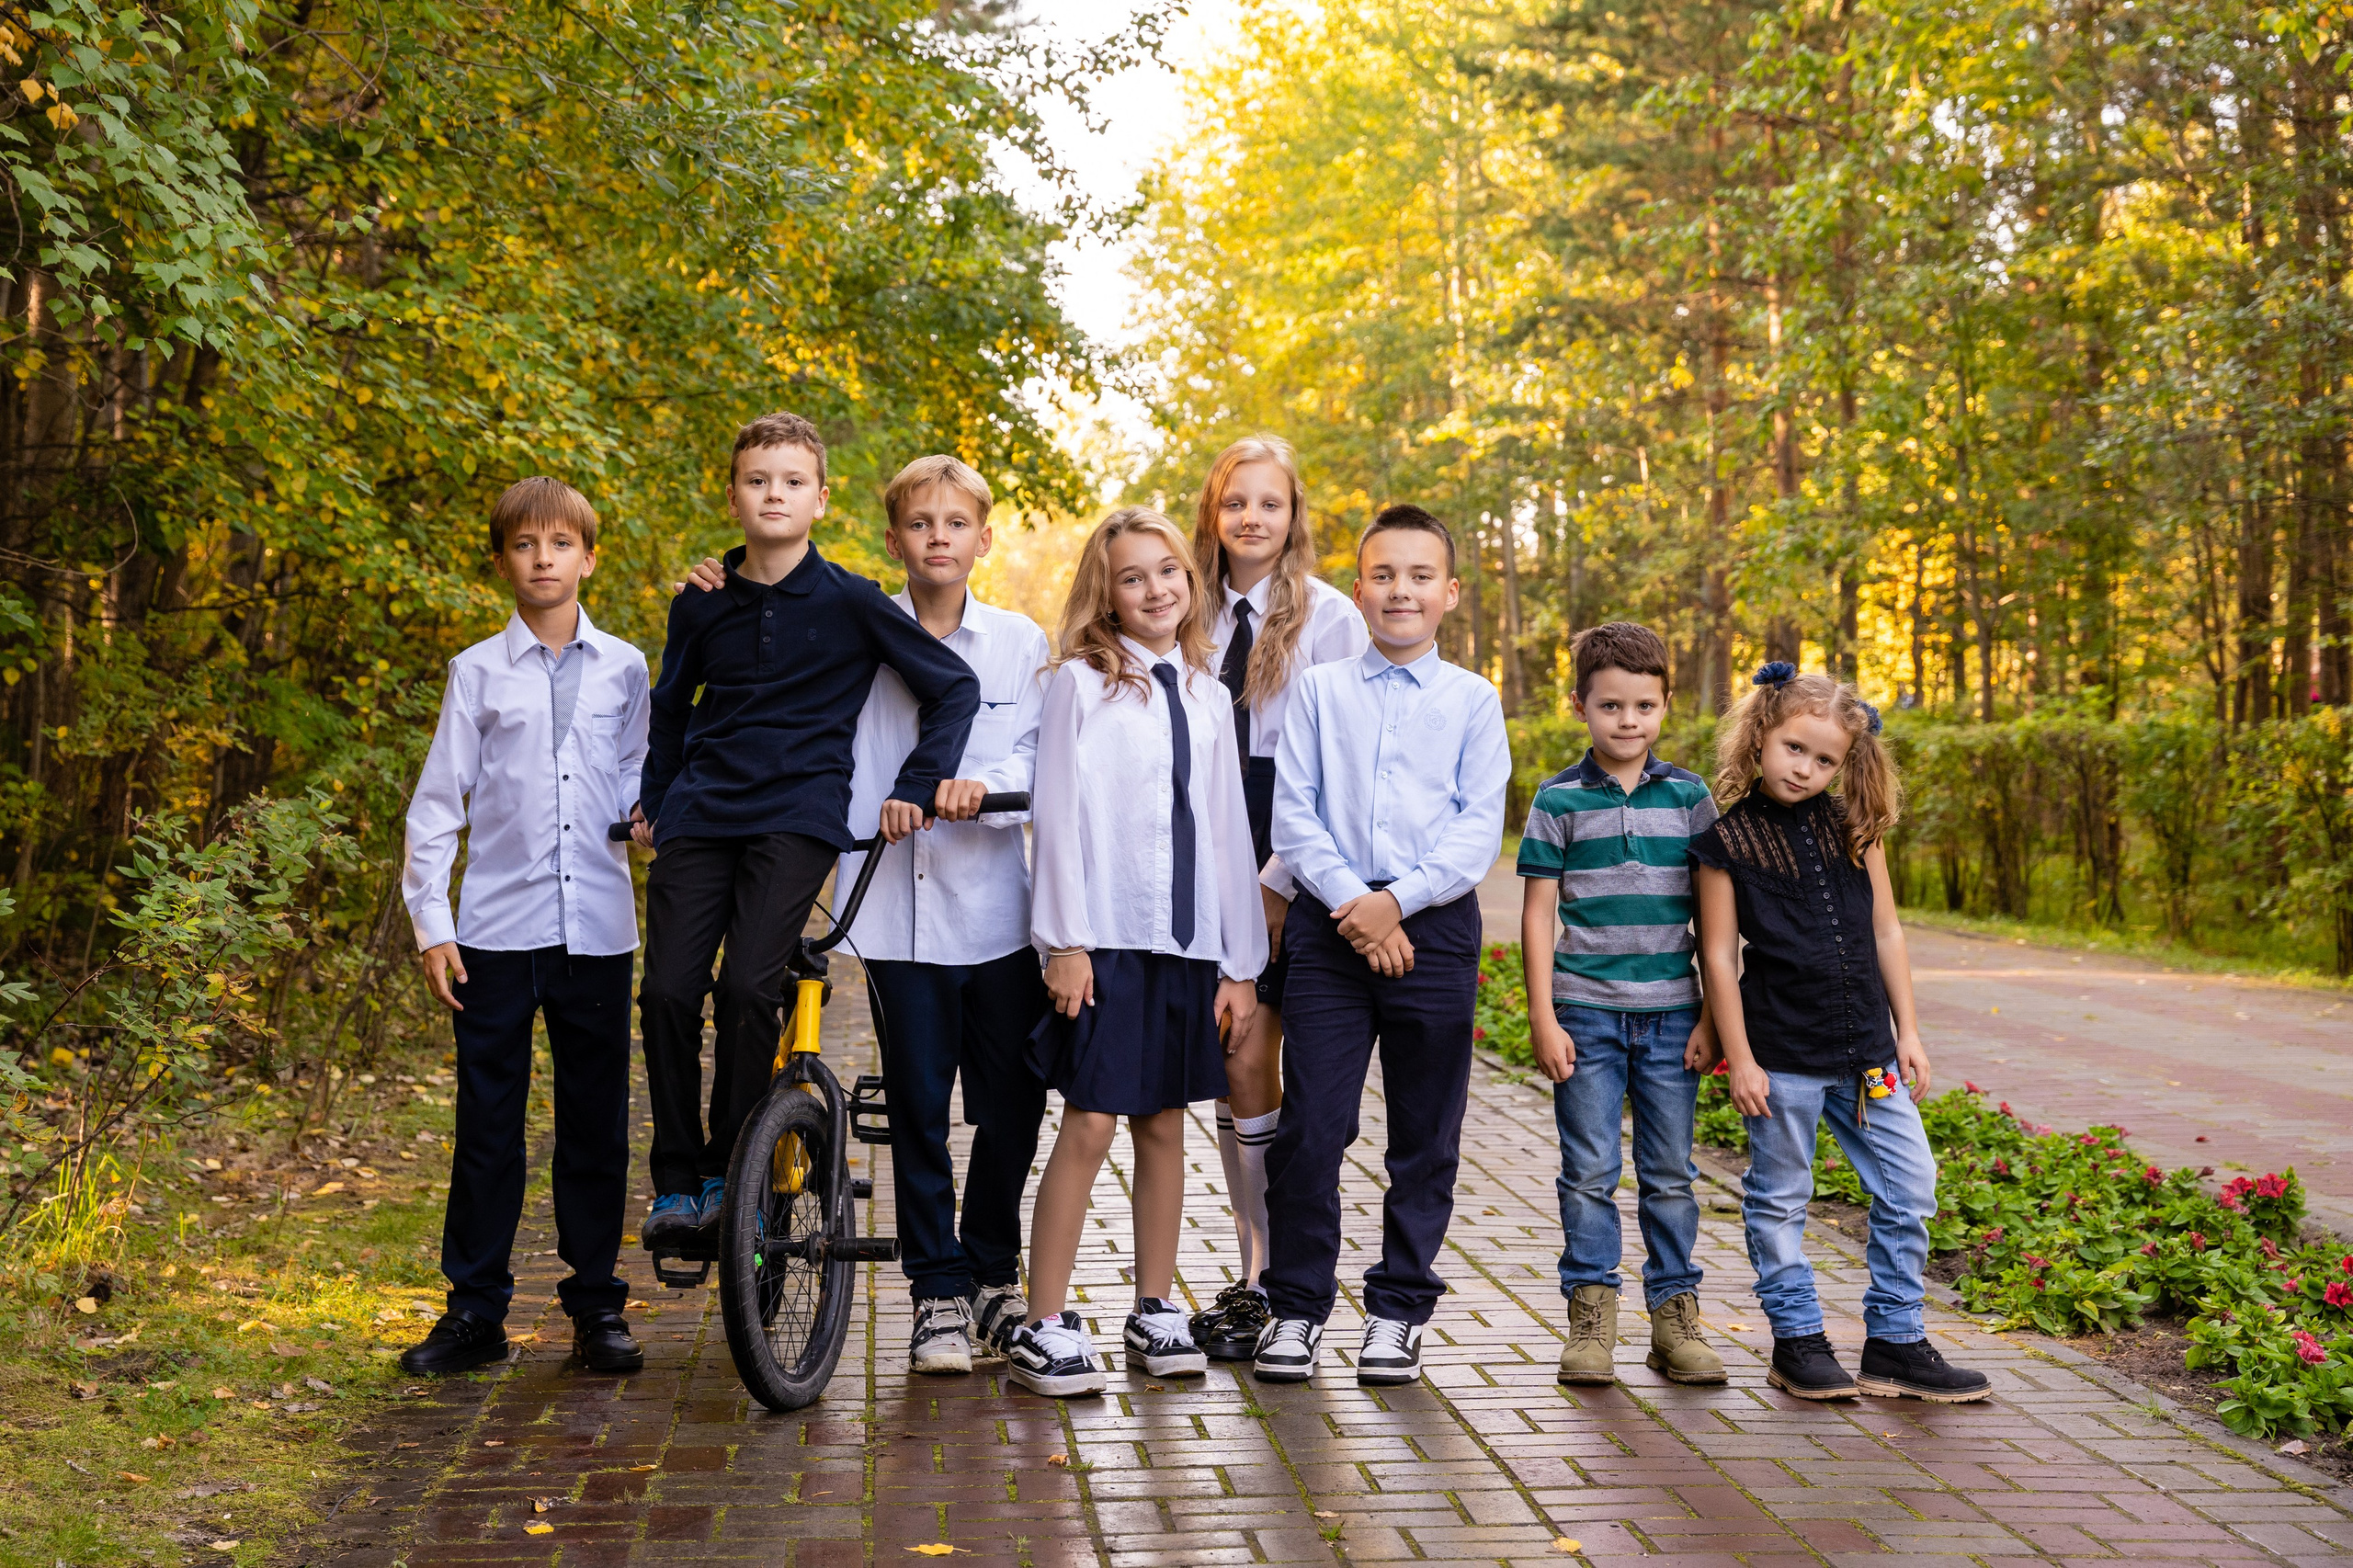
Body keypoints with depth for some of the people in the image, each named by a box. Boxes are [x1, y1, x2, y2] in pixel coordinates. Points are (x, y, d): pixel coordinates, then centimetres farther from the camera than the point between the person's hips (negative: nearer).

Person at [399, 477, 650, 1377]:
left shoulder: (623, 668, 8)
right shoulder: (478, 671, 4)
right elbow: (438, 801, 5)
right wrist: (429, 924, -1)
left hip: (597, 925, 1)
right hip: (498, 929, -1)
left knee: (596, 1126, 6)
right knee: (487, 1125, 3)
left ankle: (597, 1305, 17)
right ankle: (475, 1311, 13)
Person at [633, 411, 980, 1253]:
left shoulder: (850, 601, -1)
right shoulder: (701, 605, 10)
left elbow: (955, 686, 0)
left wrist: (915, 788, -6)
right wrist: (651, 797, 19)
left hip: (796, 815, -3)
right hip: (699, 815, 3)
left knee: (749, 988, -20)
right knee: (667, 992, -9)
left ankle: (727, 1172, -3)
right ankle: (675, 1179, 6)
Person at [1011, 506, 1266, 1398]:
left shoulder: (1207, 694, 14)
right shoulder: (1082, 682, 1)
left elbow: (1228, 829, 14)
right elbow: (1059, 813, -4)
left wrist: (1241, 962, 10)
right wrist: (1066, 940, -11)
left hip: (1191, 941, 5)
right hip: (1107, 940, -4)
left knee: (1165, 1124, 9)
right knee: (1090, 1126, -7)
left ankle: (1155, 1312, 20)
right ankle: (1046, 1326, 1)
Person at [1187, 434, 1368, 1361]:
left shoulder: (1329, 617, -2)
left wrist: (1279, 879, -12)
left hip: (1291, 871, -5)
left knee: (1250, 1059, -9)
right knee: (1228, 1067, 5)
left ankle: (1276, 1282, 2)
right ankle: (1252, 1274, 15)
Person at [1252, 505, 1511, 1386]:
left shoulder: (1474, 701, 7)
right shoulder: (1318, 691, 8)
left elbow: (1479, 826, -1)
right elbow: (1292, 812, 1)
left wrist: (1397, 900, -13)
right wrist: (1350, 902, -12)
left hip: (1433, 926, 0)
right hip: (1328, 926, 0)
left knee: (1426, 1138, 6)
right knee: (1309, 1127, -2)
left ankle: (1397, 1312, 19)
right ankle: (1296, 1307, 11)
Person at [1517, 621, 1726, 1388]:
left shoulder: (1690, 797, 5)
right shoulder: (1560, 800, 0)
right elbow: (1539, 912, 1)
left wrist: (1712, 1017, 2)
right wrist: (1543, 1017, -5)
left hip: (1671, 1015, 2)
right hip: (1587, 1013, -1)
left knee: (1670, 1174, 8)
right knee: (1589, 1171, 2)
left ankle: (1675, 1315, 17)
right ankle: (1590, 1318, 11)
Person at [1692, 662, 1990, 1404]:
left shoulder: (1856, 828, 6)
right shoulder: (1727, 839, -6)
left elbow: (1886, 932, 11)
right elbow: (1719, 956, -6)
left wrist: (1907, 1032, 8)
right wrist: (1739, 1058, -8)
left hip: (1866, 1050, 5)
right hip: (1782, 1051, -4)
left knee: (1909, 1186, 6)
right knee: (1780, 1198, 6)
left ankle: (1895, 1342, 18)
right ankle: (1797, 1341, 19)